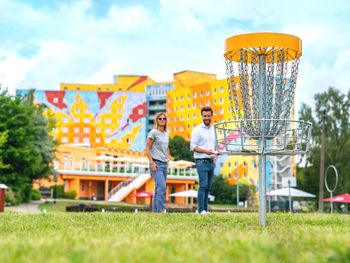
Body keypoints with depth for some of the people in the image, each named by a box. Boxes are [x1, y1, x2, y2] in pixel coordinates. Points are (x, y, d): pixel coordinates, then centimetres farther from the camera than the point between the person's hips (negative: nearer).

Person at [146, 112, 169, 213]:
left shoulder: (166, 134, 16)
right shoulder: (153, 133, -5)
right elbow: (147, 148, -9)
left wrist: (167, 159, 15)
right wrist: (152, 162, -15)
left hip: (164, 164, 7)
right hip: (156, 164, -7)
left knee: (159, 188, 7)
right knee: (162, 187, -19)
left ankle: (155, 211, 12)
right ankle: (160, 210, -17)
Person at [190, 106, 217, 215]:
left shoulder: (213, 129, 14)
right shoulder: (197, 130, -6)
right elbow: (193, 146, -11)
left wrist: (215, 154, 6)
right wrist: (205, 151, -22)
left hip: (211, 162, 6)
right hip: (202, 161, -6)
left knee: (208, 186, 7)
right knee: (203, 185, -13)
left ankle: (205, 209, 12)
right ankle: (201, 209, -10)